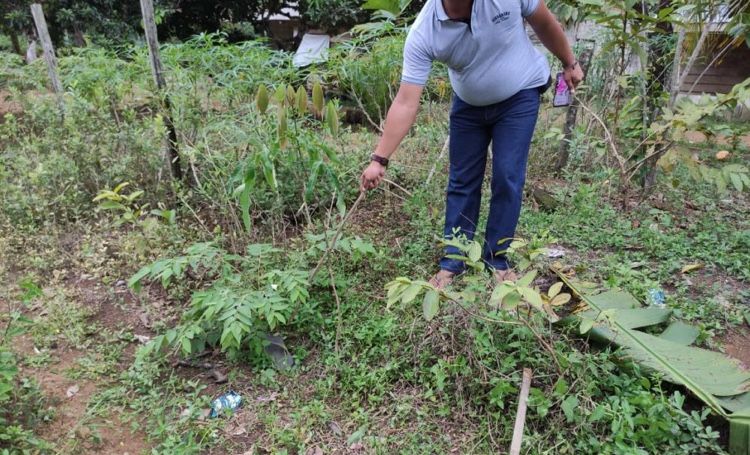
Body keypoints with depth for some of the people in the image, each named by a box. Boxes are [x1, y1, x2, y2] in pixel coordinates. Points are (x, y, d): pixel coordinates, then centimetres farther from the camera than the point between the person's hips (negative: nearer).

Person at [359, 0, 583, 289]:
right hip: (468, 103, 1)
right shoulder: (423, 34, -27)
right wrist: (379, 159, -31)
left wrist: (569, 63, 5)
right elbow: (405, 104, -28)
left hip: (519, 96, -1)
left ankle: (496, 261, 10)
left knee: (507, 178, -6)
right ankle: (452, 263, 15)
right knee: (462, 182, 2)